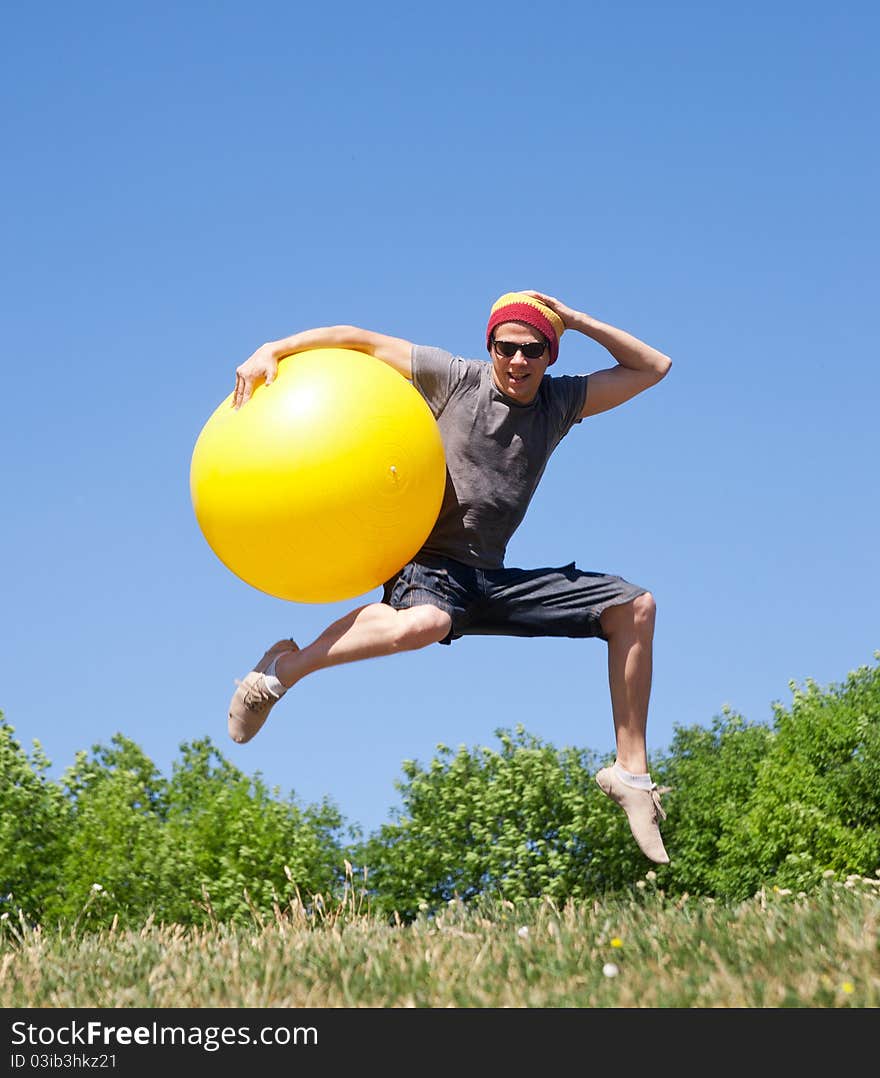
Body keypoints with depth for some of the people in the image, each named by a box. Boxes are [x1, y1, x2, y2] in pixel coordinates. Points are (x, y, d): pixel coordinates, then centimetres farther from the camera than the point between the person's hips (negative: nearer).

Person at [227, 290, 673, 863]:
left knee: (635, 606, -1)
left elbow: (654, 365, 15)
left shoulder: (562, 401, 11)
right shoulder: (456, 378, -2)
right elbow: (358, 338, -3)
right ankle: (285, 669, -18)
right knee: (424, 624, -43)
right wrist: (271, 351, -14)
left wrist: (578, 320, 4)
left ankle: (632, 772, 4)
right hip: (428, 567, -6)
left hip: (494, 580, 6)